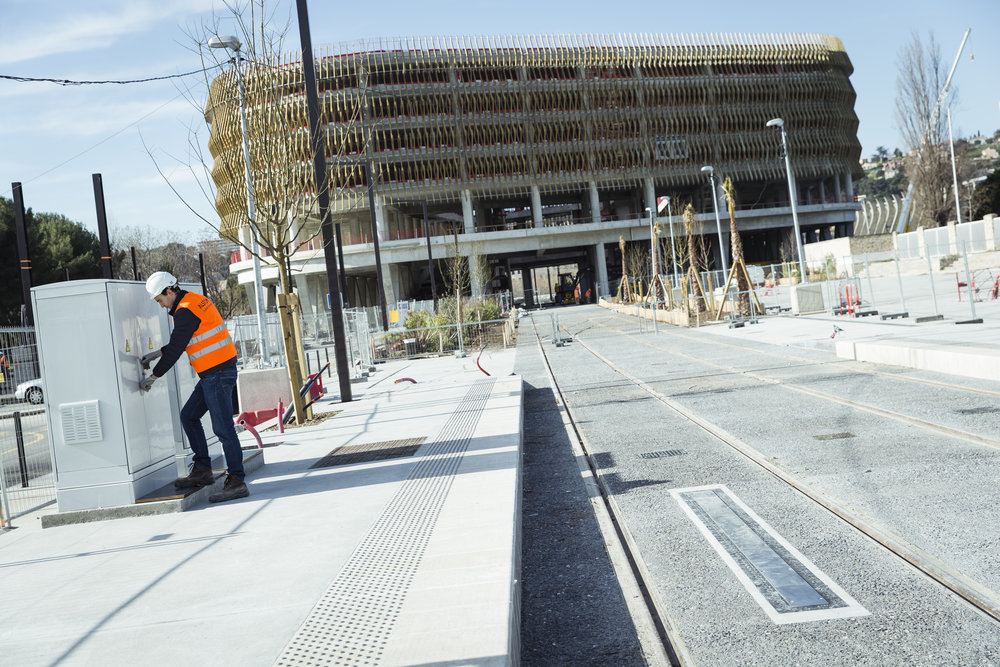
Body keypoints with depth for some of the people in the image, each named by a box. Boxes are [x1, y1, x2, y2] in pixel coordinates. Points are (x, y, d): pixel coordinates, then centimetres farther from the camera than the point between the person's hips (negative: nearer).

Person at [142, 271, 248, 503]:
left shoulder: (186, 311, -16)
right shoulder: (197, 300, 15)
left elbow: (176, 348, -13)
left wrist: (153, 376, -2)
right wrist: (159, 353, 23)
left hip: (218, 375, -11)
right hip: (212, 374, 11)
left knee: (223, 427, -8)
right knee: (188, 416, 17)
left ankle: (237, 482, -5)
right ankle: (202, 471, 21)